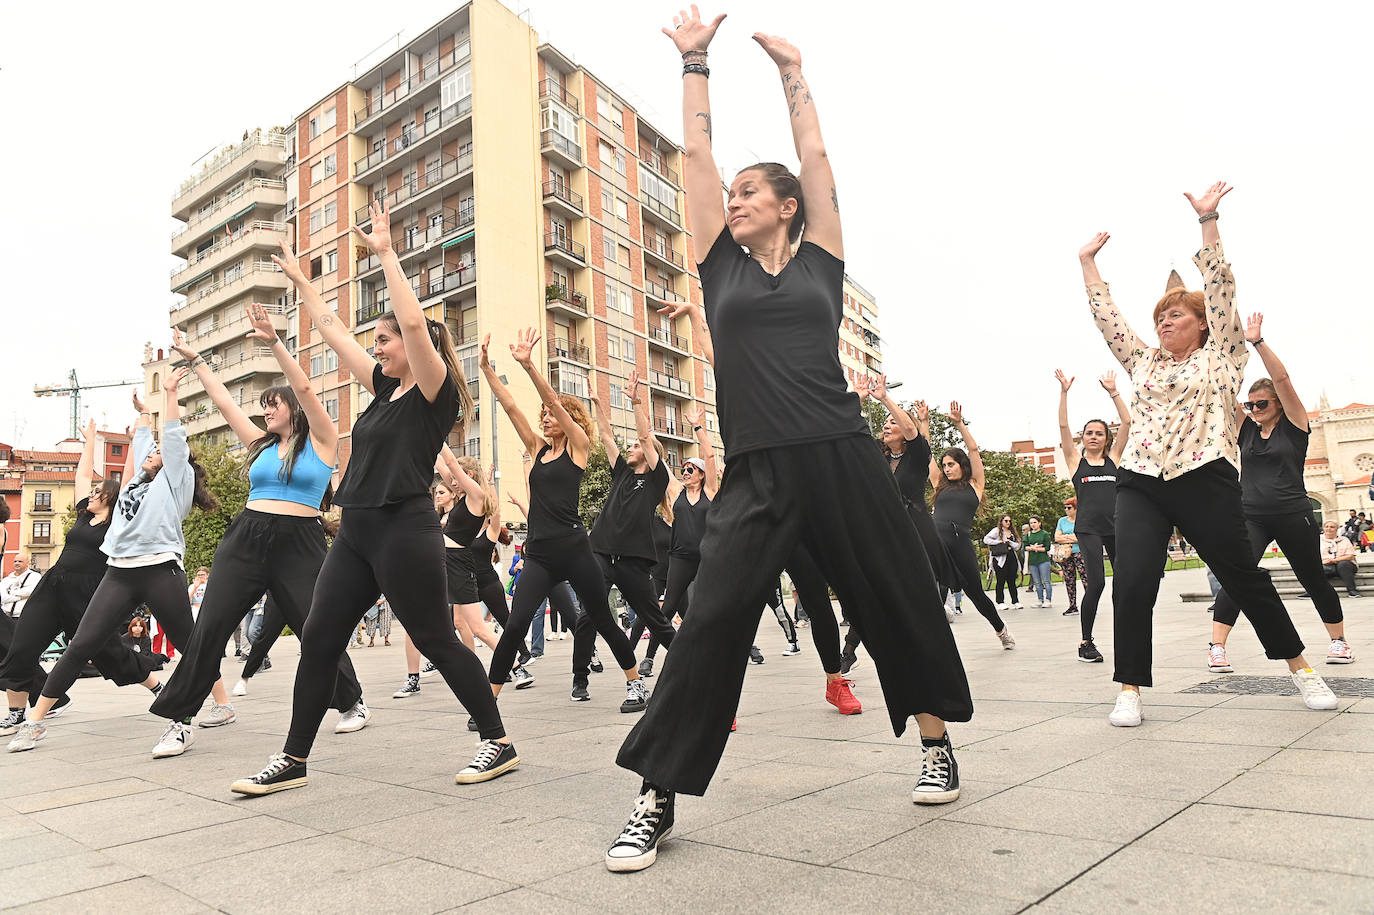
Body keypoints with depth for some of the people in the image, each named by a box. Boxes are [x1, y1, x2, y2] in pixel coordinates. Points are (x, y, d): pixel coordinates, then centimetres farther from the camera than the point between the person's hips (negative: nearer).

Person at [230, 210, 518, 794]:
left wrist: (386, 253, -14)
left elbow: (414, 322, -21)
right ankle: (293, 761, 16)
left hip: (405, 531, -8)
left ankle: (498, 743, 11)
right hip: (356, 532, 9)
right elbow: (335, 335, 24)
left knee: (437, 641, -2)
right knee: (318, 640, 6)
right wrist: (300, 282, 29)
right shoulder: (386, 389, 17)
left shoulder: (435, 391, -6)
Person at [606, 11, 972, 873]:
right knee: (712, 622, -9)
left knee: (901, 601, 11)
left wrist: (792, 70, 24)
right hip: (756, 473, 0)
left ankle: (938, 742, 35)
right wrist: (695, 63, 23)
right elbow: (698, 154, 16)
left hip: (843, 460, 0)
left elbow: (815, 152, 14)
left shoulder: (822, 257, 11)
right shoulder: (721, 264, 13)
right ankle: (657, 799, 1)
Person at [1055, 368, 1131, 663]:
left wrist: (1113, 392, 3)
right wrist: (1064, 393, -9)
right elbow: (1063, 427, -3)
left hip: (1116, 527, 3)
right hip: (1088, 529, -3)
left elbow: (1127, 422, 6)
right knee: (1096, 583, -13)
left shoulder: (1114, 458, 12)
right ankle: (1086, 642, -1)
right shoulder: (1075, 460, 7)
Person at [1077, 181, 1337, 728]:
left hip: (1204, 479, -3)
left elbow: (1219, 287, 4)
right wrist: (1088, 261, 22)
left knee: (1243, 577, 7)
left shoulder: (1220, 355, 11)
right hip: (1139, 482, 3)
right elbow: (1106, 315, 21)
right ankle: (1130, 689, -5)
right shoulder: (1143, 361, 21)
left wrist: (1207, 221, 1)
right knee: (1132, 584, -12)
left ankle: (1299, 667, 28)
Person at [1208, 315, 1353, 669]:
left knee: (1314, 580, 13)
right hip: (1251, 516, 2)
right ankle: (1216, 647, -20)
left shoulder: (1294, 424, 0)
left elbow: (1281, 378, -12)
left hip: (1293, 515, -1)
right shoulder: (1245, 427, 8)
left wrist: (1257, 341, -19)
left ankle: (1340, 641, 35)